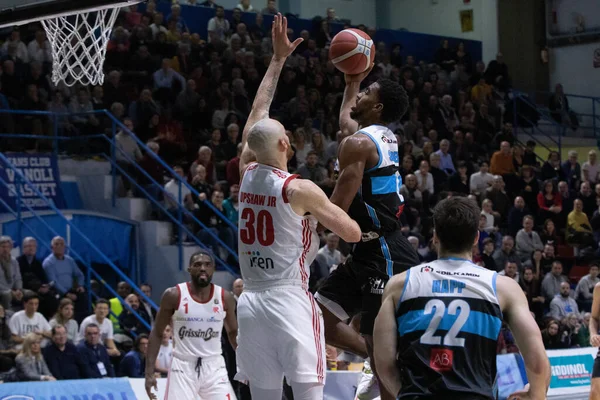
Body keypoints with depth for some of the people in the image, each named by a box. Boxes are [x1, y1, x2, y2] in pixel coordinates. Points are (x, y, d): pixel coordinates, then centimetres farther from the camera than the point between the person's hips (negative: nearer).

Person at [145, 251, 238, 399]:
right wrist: (149, 372, -7)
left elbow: (233, 333, 14)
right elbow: (157, 333, 0)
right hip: (183, 366, -2)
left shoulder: (224, 297, -1)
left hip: (213, 366, 2)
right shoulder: (174, 295, -8)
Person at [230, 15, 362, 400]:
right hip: (290, 303, -6)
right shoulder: (299, 189, -8)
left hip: (251, 303, 6)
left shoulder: (246, 174, 8)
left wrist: (278, 59, 25)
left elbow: (257, 117, 20)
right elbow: (352, 234, -5)